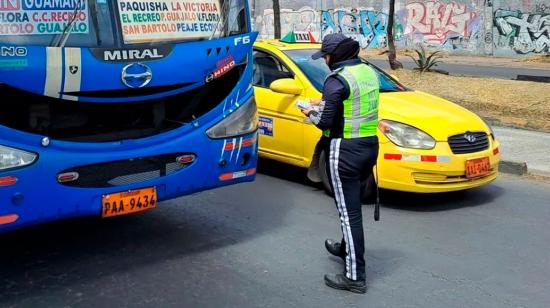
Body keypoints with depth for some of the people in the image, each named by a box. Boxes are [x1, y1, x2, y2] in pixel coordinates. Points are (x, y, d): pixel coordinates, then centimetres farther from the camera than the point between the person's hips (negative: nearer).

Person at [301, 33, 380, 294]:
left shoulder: (337, 80, -17)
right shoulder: (369, 72, 8)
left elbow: (326, 123, -17)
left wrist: (312, 113, 4)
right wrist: (323, 104, 16)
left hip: (345, 151, -8)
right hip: (369, 145, 9)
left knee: (349, 211, -2)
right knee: (352, 206, 25)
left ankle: (355, 276, 5)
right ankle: (346, 247, 46)